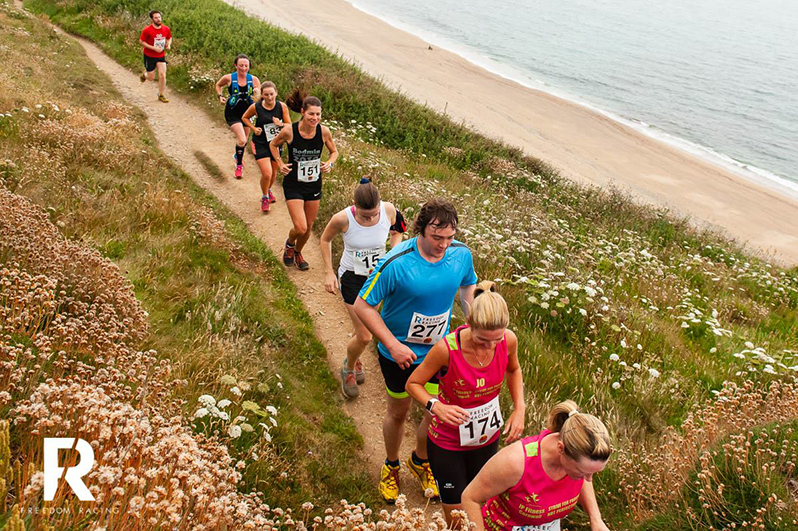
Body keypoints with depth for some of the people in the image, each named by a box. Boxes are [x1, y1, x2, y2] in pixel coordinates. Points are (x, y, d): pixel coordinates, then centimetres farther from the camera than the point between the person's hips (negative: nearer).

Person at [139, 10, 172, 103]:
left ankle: (161, 95, 8)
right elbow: (141, 41, -13)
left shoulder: (166, 29, -5)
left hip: (161, 56, 3)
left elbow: (169, 38, 14)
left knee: (162, 75, -8)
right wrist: (154, 48, -22)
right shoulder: (147, 30, -18)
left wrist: (168, 45, -8)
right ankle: (144, 74, 43)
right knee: (151, 78, 5)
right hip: (149, 56, -3)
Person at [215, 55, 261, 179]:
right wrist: (220, 96, -4)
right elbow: (218, 85, 11)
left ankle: (238, 156, 54)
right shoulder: (228, 78, -10)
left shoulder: (254, 80, -7)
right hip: (232, 113, -3)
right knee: (242, 140, -19)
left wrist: (257, 93, -29)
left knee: (244, 140, 19)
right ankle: (239, 165, 6)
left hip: (246, 112, 4)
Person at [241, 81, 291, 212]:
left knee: (273, 173, 18)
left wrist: (281, 124, -25)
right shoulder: (255, 107, -13)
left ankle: (269, 191, 50)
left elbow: (290, 126, -4)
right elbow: (245, 118, 6)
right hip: (260, 144, -3)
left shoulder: (282, 106, -11)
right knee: (266, 174, -14)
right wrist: (253, 128, -9)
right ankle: (264, 198, 13)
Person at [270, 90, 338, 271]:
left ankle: (298, 253, 46)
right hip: (293, 185, -3)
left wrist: (330, 163, -13)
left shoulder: (324, 131, -11)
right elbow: (273, 144, 4)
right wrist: (280, 164, -9)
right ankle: (289, 243, 26)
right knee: (300, 228, -12)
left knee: (308, 227, 15)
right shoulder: (289, 131, -17)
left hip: (314, 184, 3)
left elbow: (334, 152, 7)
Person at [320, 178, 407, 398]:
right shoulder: (342, 219, -26)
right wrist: (329, 273, -9)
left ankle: (354, 358, 50)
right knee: (365, 337, -5)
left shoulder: (389, 210, -20)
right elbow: (325, 240, -4)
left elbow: (397, 232, 4)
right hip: (352, 278, -3)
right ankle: (348, 368, 27)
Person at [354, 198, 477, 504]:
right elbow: (363, 306, -20)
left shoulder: (461, 254, -15)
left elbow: (468, 286, 8)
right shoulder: (395, 263, -29)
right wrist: (393, 345, -24)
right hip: (400, 353, -3)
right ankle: (391, 466, 47)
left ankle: (420, 461, 44)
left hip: (438, 350, 3)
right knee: (398, 413, 17)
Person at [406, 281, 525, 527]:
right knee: (457, 519, 7)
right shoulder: (446, 348, -32)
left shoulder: (508, 340, -20)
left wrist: (519, 409, -8)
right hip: (447, 443, -3)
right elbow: (413, 383, -16)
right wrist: (435, 406, -35)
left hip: (487, 438, 4)